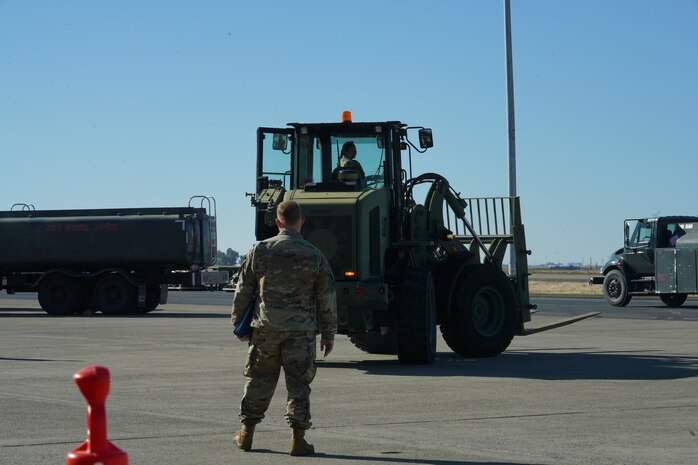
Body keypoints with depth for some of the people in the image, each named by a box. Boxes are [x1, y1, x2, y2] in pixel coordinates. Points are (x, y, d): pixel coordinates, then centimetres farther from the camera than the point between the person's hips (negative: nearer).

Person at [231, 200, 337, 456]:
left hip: (265, 329, 2)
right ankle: (298, 439, 0)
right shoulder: (314, 256, -3)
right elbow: (327, 299, 0)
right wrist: (329, 334, 8)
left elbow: (243, 291, 5)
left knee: (259, 379, 13)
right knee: (298, 383, 3)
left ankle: (246, 434, 21)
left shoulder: (260, 251, -1)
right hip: (301, 330, -1)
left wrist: (238, 323, 17)